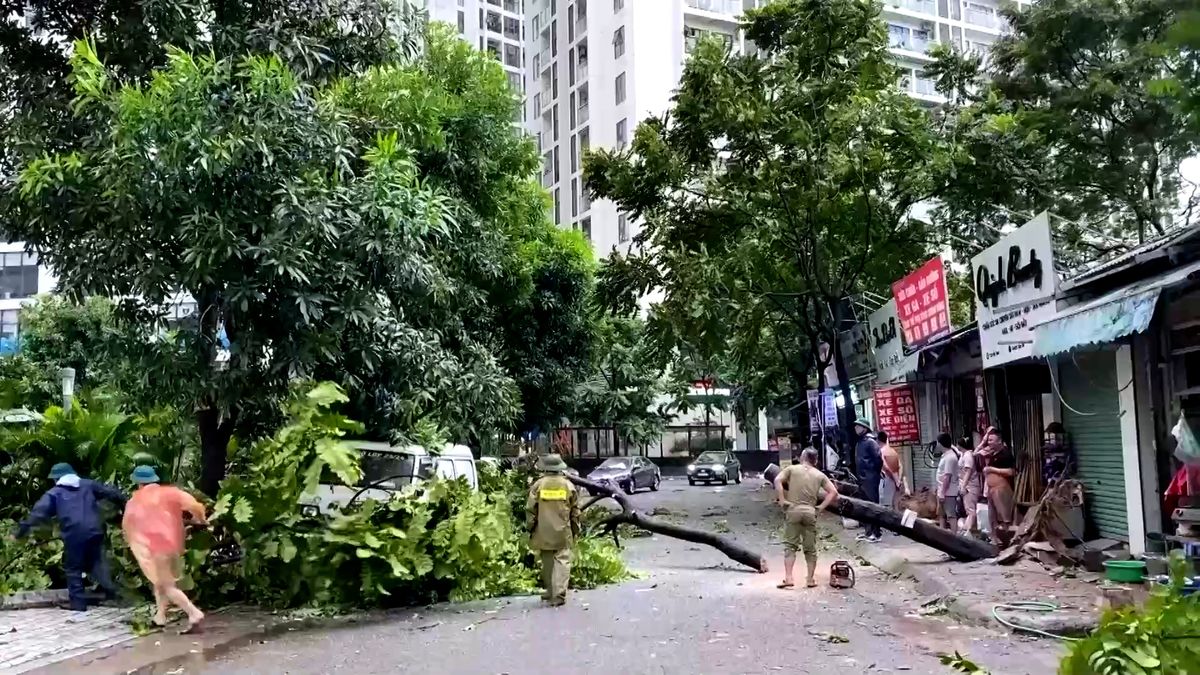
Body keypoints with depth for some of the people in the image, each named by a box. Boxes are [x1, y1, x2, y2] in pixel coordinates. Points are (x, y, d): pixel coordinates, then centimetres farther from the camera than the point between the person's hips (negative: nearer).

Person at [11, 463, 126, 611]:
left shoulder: (54, 493, 11)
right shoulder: (89, 485, 18)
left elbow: (38, 513, 2)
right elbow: (111, 492, 17)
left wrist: (21, 531, 5)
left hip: (73, 535, -3)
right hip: (94, 531, 3)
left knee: (73, 569, 9)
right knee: (96, 562, 19)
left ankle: (78, 602, 8)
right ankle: (109, 589, 4)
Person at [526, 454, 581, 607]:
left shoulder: (538, 485, -3)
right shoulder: (568, 485, 1)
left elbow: (530, 509, -2)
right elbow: (575, 511, 6)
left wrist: (531, 528, 9)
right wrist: (575, 530, 16)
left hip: (543, 532, 1)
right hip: (563, 533, -1)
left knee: (547, 563, 14)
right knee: (562, 561, -2)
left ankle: (551, 592, 23)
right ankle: (559, 594, -11)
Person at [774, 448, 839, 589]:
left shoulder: (792, 469, 7)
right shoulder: (820, 475, 13)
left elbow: (778, 480, -8)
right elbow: (833, 492, 7)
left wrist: (782, 500, -5)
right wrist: (821, 506, 7)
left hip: (793, 510, -2)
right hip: (810, 512, 2)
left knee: (790, 545, 1)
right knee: (810, 548, 11)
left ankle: (788, 578, -8)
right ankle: (810, 579, 13)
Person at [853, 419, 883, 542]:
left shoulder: (870, 442, -13)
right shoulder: (859, 442, 14)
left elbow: (878, 458, -17)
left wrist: (876, 472, -7)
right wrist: (859, 475, 16)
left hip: (871, 479, -9)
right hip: (862, 478, 9)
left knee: (873, 505, -5)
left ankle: (876, 533, -1)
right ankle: (868, 531, 21)